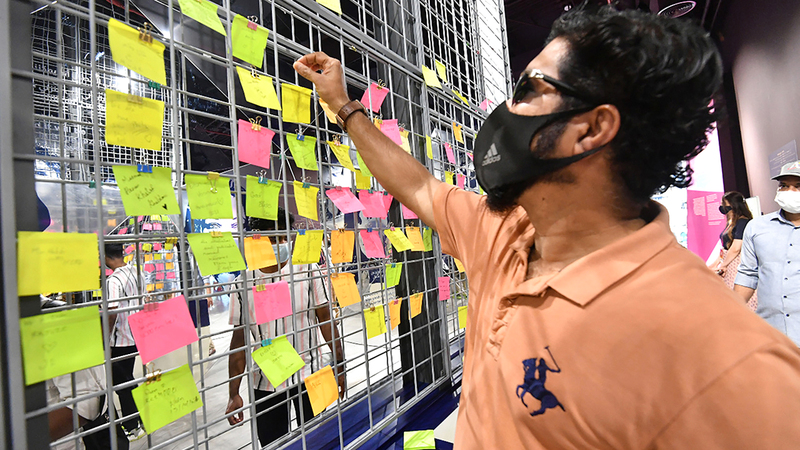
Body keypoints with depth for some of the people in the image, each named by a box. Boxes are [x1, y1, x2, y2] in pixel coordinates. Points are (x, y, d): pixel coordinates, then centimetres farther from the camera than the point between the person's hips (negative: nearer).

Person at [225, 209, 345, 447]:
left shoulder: (308, 270, -7)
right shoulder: (244, 283, -5)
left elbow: (325, 318, -2)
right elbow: (239, 339, 0)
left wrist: (339, 365, -1)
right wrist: (234, 394, 0)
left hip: (309, 376, 0)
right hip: (267, 383, 1)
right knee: (271, 443, 14)